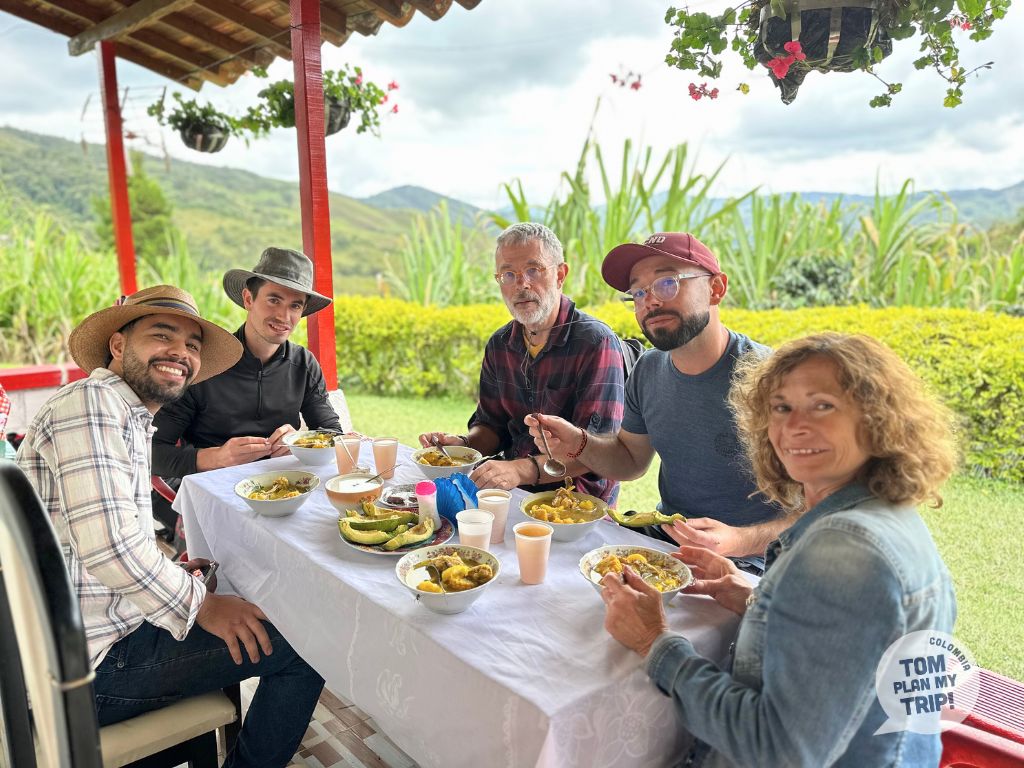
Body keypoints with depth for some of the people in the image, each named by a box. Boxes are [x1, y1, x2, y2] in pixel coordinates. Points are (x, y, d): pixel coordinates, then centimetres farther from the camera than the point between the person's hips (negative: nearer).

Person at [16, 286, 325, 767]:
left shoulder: (127, 419, 16)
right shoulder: (92, 401, -16)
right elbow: (108, 543, -26)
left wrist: (170, 575, 9)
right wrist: (199, 604, -16)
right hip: (90, 669, -11)